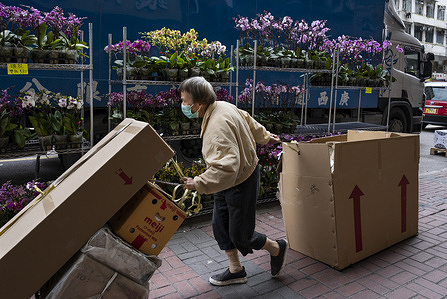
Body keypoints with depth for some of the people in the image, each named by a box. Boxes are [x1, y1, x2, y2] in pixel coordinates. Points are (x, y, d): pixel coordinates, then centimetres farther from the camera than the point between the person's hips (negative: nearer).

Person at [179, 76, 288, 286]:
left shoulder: (218, 127, -34)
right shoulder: (222, 106, -2)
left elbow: (226, 167, -43)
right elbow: (248, 121, 14)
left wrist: (199, 184, -41)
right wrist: (265, 136, 29)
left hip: (241, 182, -10)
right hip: (230, 181, 10)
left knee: (240, 236, 5)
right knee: (220, 225, 15)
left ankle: (277, 249, 33)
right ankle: (236, 271, 32)